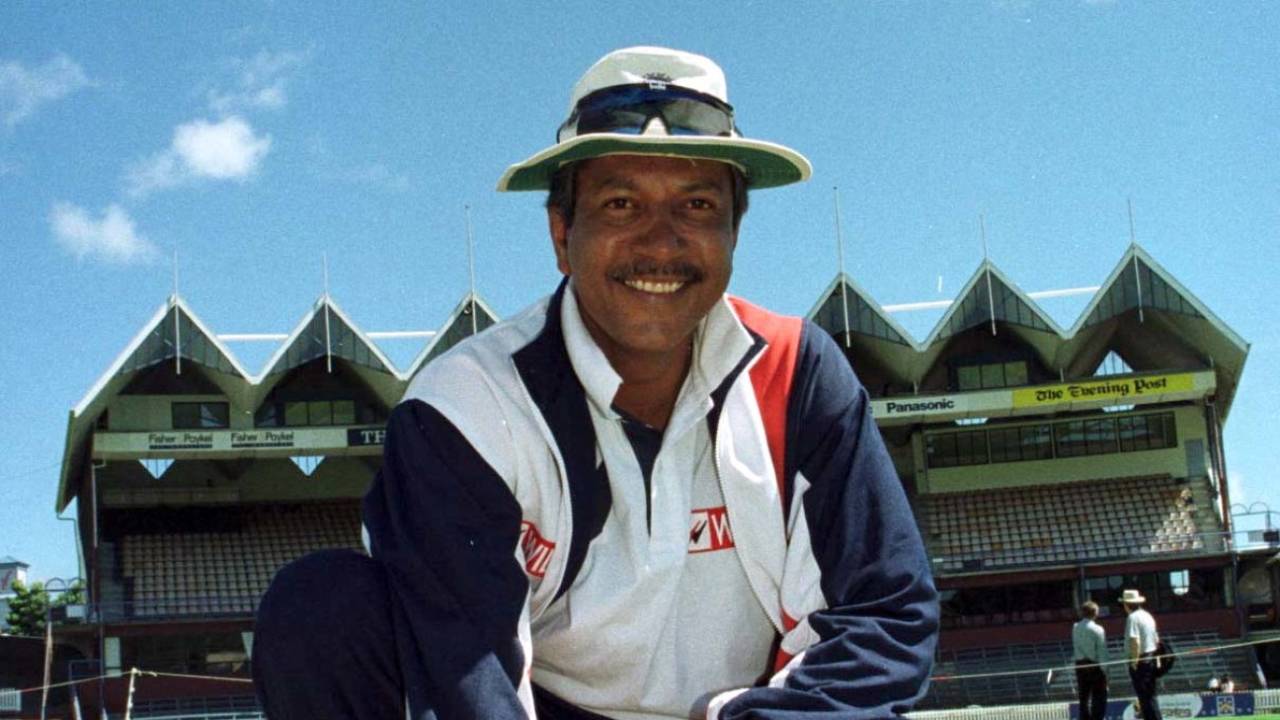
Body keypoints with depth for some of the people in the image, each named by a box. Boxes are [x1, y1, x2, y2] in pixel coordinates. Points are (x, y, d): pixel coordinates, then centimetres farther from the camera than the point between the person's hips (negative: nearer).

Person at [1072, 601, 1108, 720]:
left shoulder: (1075, 628, 2)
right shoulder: (1097, 629, -13)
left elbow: (1075, 647, 3)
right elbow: (1101, 652, -11)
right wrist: (1104, 669, -8)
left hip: (1080, 665, 5)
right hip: (1095, 665, -5)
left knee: (1084, 698, 12)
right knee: (1099, 698, 2)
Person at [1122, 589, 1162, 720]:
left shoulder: (1133, 617, -13)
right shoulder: (1148, 616, 15)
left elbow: (1135, 641, -22)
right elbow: (1156, 640, 20)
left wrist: (1134, 661, -20)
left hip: (1140, 661, -9)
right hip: (1152, 659, 9)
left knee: (1144, 696, -6)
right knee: (1150, 695, 15)